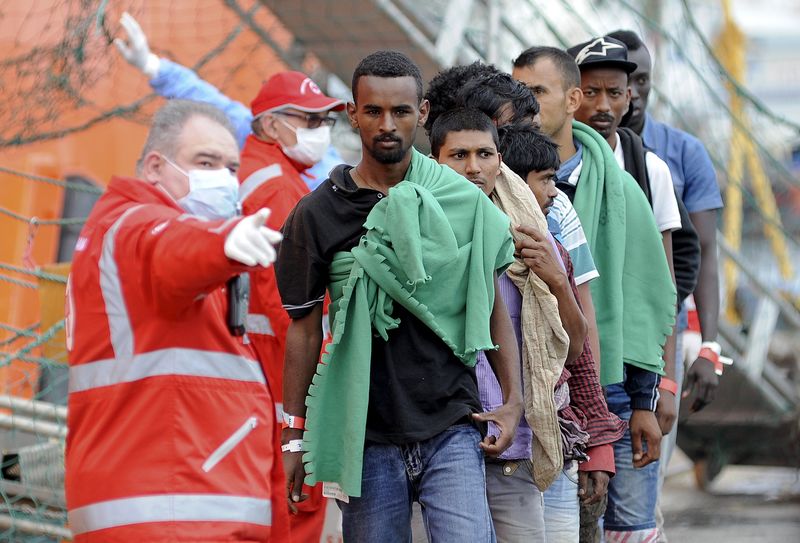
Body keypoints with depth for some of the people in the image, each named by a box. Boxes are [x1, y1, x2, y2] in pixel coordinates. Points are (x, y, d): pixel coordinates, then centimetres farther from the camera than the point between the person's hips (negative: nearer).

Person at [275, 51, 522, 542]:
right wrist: (294, 437, 7)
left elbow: (493, 304, 11)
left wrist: (513, 399, 0)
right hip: (366, 435, 0)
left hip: (452, 427, 0)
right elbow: (304, 328, 7)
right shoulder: (318, 214, 2)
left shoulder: (465, 203, 3)